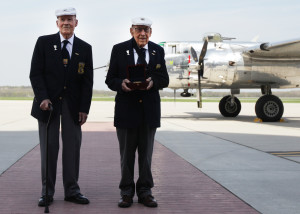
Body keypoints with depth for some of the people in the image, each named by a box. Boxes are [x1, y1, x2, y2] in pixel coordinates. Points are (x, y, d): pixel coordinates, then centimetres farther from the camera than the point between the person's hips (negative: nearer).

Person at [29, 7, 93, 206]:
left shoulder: (85, 48, 8)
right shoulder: (44, 42, 3)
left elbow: (87, 81, 6)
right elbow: (35, 73, -1)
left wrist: (84, 108, -2)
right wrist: (43, 98, -14)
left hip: (73, 104, 2)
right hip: (48, 102, -1)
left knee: (73, 147, 2)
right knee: (49, 147, 1)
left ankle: (72, 190, 11)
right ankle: (47, 192, 9)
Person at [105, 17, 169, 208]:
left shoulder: (158, 51, 8)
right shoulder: (119, 50, 2)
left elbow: (165, 80, 5)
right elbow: (110, 80, 1)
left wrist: (153, 81, -17)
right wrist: (121, 84, -21)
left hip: (150, 109, 2)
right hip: (126, 108, -2)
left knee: (146, 154, 8)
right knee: (127, 154, 6)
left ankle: (145, 191, 19)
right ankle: (127, 192, 16)